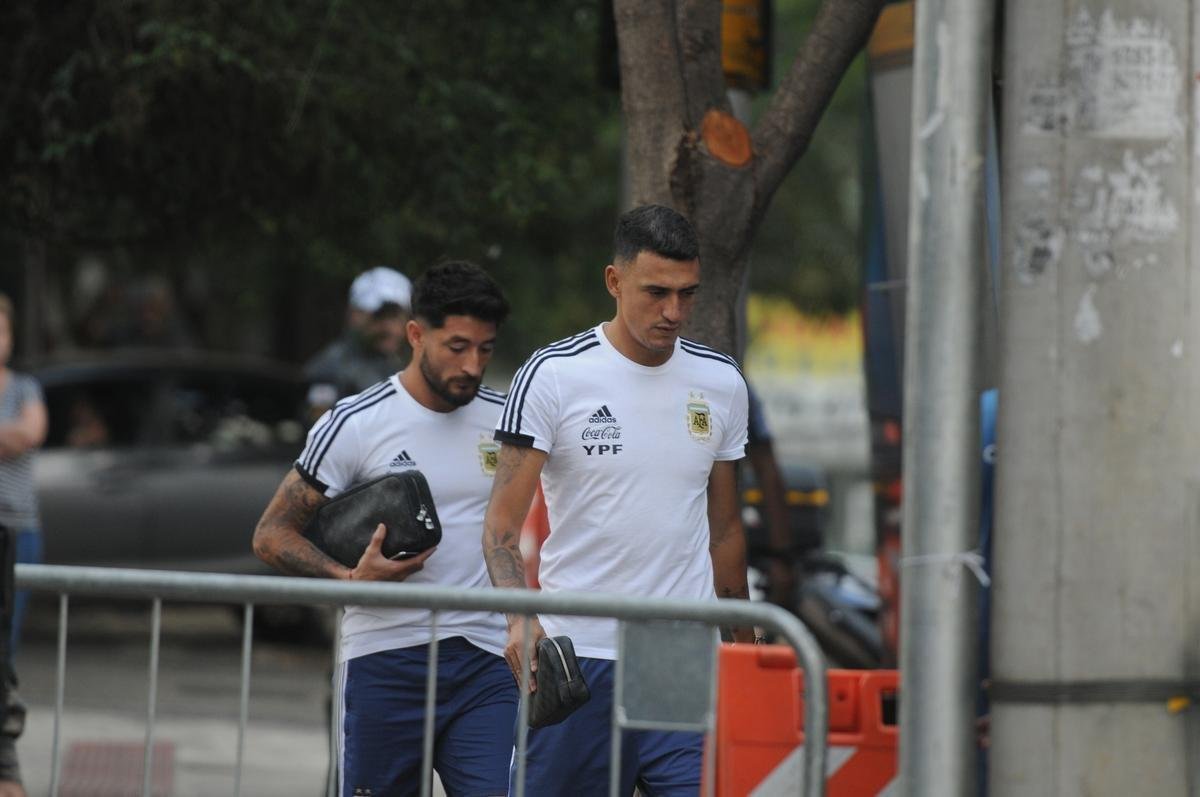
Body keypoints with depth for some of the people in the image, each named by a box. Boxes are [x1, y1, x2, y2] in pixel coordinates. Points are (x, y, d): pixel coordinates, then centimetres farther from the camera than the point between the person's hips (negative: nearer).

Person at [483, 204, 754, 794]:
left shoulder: (722, 384, 10)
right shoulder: (552, 376, -4)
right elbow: (503, 520, -7)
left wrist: (744, 649, 19)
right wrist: (521, 617, -25)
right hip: (577, 657, -2)